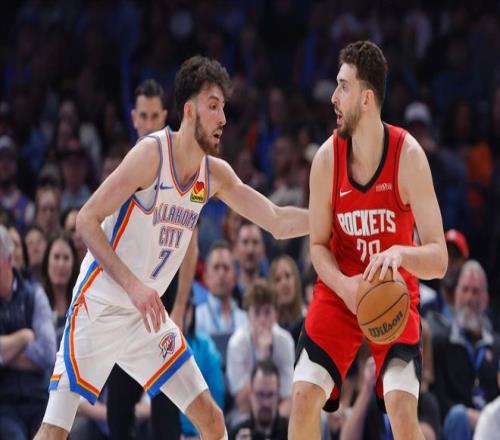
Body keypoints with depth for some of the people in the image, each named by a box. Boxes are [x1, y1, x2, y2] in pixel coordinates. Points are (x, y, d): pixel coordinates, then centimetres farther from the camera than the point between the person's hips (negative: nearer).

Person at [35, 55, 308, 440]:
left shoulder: (216, 174, 3)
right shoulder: (153, 153, -17)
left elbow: (277, 222, 8)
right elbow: (87, 220, -19)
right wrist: (132, 285, -27)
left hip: (148, 315, 7)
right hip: (100, 307, -7)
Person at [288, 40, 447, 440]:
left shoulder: (408, 156, -22)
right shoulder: (327, 158, -14)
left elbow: (439, 260, -23)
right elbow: (318, 245, -2)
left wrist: (400, 253, -45)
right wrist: (345, 286, -23)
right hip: (338, 292, 3)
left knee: (403, 408, -19)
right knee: (304, 396, -8)